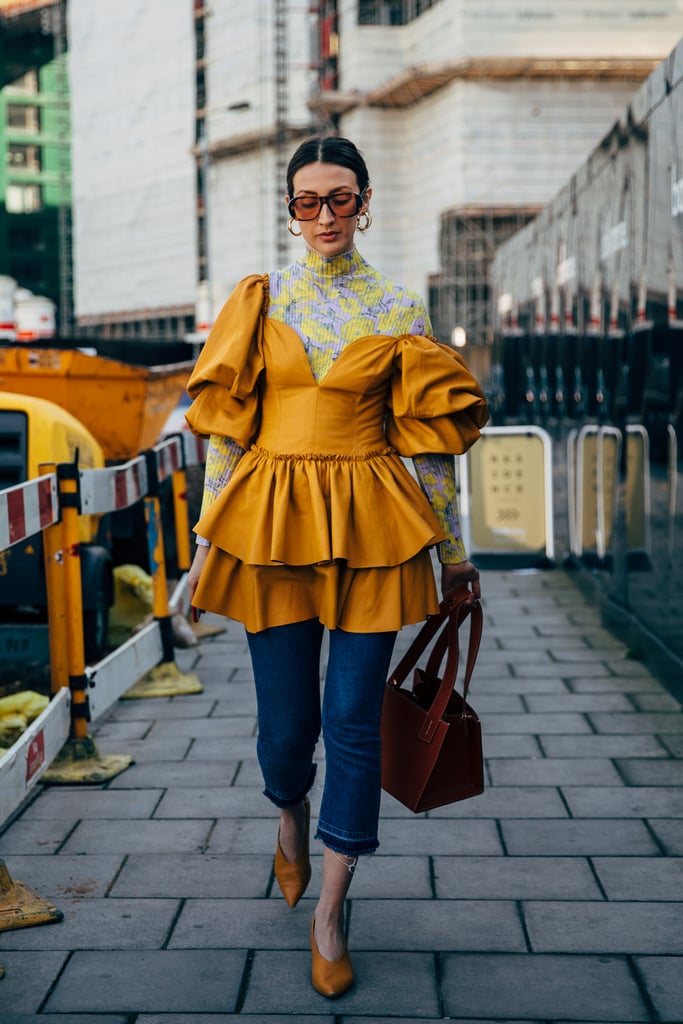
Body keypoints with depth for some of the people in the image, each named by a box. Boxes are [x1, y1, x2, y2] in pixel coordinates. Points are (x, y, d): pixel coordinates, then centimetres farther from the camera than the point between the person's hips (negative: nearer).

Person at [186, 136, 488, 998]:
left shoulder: (398, 312, 5)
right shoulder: (259, 303, 6)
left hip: (370, 531, 0)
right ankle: (290, 819, 40)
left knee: (354, 720, -2)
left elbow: (428, 437, 7)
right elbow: (225, 424, 7)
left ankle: (329, 915, 11)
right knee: (286, 720, 4)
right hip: (272, 523, 1)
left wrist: (452, 551, 10)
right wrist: (209, 536, 4)